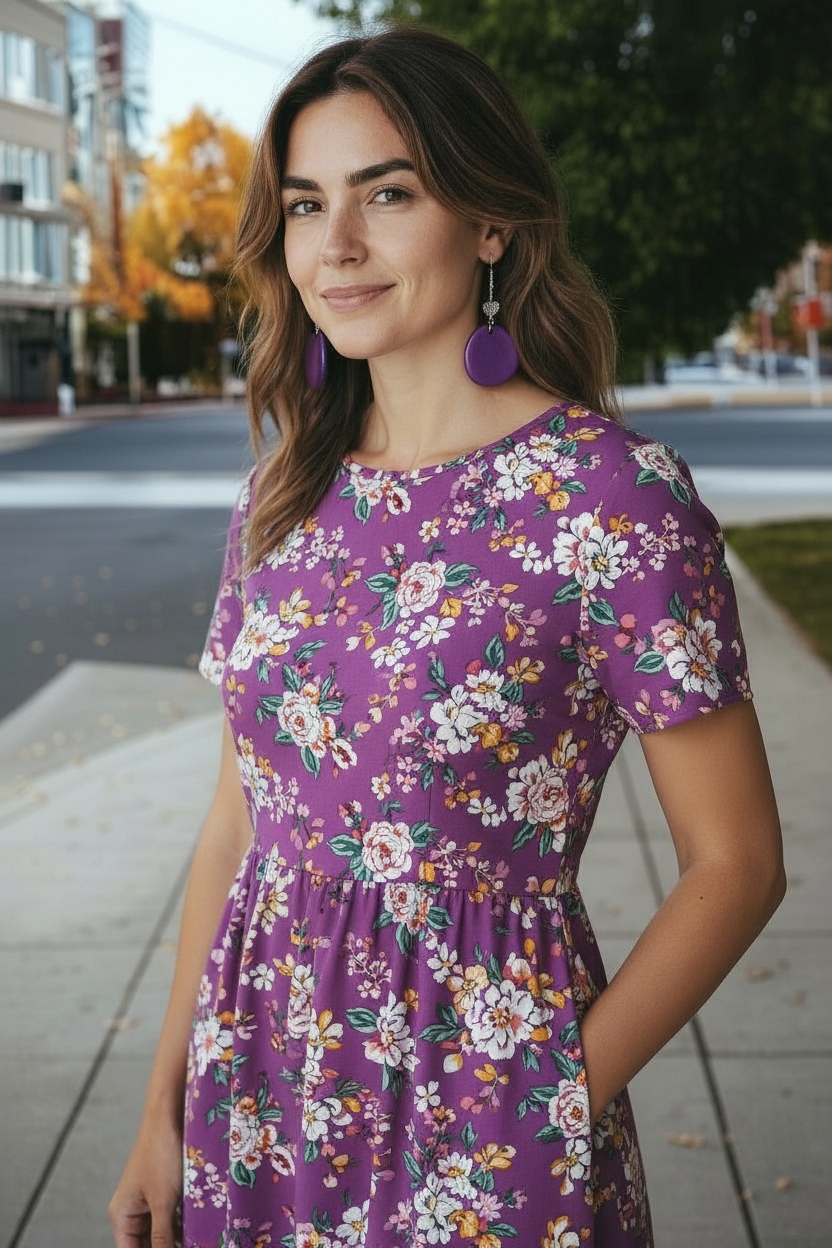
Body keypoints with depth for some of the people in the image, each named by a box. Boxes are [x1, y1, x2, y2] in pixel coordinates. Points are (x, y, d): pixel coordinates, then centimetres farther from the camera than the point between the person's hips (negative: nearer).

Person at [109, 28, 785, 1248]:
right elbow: (240, 812, 7)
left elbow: (735, 863, -11)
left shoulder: (613, 496, -15)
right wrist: (166, 1107, 7)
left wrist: (564, 1105, -14)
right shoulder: (287, 492, 2)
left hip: (481, 1081, -5)